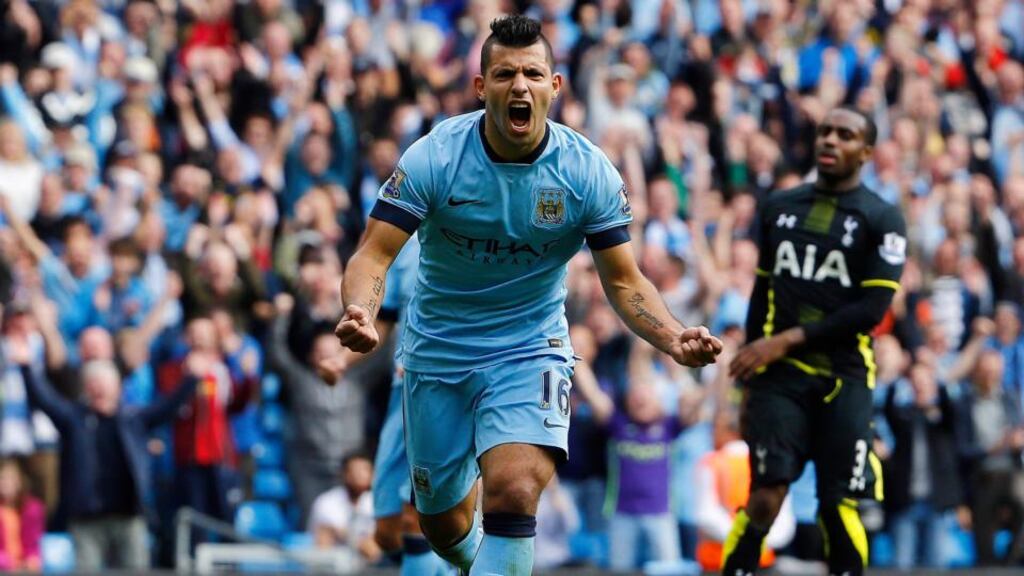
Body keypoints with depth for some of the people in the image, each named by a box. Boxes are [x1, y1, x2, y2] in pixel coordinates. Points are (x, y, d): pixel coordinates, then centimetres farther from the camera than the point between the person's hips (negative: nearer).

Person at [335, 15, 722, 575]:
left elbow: (624, 281, -6)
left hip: (530, 349, -1)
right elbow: (374, 255, -19)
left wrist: (673, 339, -26)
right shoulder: (433, 157, -17)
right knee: (443, 523, 13)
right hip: (436, 352, 1)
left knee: (513, 492, -27)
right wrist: (360, 315, -41)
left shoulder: (589, 171, -14)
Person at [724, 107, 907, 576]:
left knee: (840, 507, -5)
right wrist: (748, 376, 16)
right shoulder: (778, 207, 13)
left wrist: (789, 339, -14)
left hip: (844, 378, -2)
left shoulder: (881, 220, 0)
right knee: (766, 493, -14)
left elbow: (873, 309, -9)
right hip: (779, 375, 2)